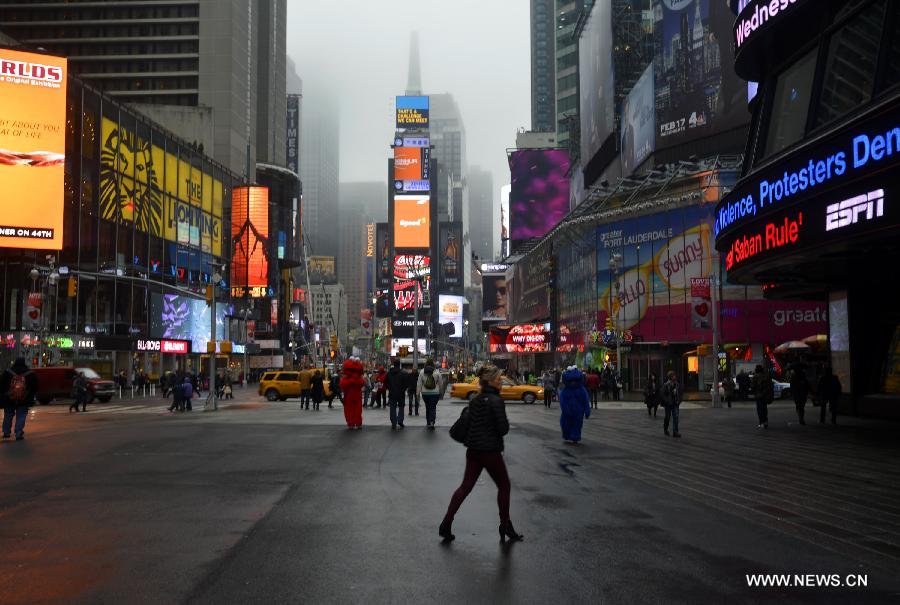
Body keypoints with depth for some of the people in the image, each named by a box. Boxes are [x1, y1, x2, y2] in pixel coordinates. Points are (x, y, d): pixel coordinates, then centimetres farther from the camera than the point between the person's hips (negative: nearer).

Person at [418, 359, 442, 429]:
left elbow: (419, 383, 0)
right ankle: (432, 422, -18)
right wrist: (440, 392, 17)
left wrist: (418, 393, 5)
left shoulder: (422, 372, -3)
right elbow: (440, 383, 2)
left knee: (427, 407, 16)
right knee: (433, 407, 0)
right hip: (435, 393, -2)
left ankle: (428, 422, 23)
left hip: (425, 393, 2)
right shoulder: (437, 372, -7)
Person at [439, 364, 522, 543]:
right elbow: (503, 428, -17)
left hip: (473, 449, 7)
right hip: (490, 451, -7)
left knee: (466, 486, 10)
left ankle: (446, 524, 7)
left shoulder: (475, 401, 9)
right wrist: (506, 424, 2)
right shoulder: (496, 401, -16)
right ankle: (505, 526, 19)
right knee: (504, 486, 11)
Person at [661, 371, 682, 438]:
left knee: (676, 417, -5)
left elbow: (680, 394, 14)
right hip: (668, 404, -4)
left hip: (675, 404, 4)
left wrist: (679, 401, 3)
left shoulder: (677, 384, 5)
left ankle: (675, 432, -4)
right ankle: (665, 429, 31)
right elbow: (663, 394, -11)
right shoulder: (666, 385, -10)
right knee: (668, 417, 9)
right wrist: (666, 402, -16)